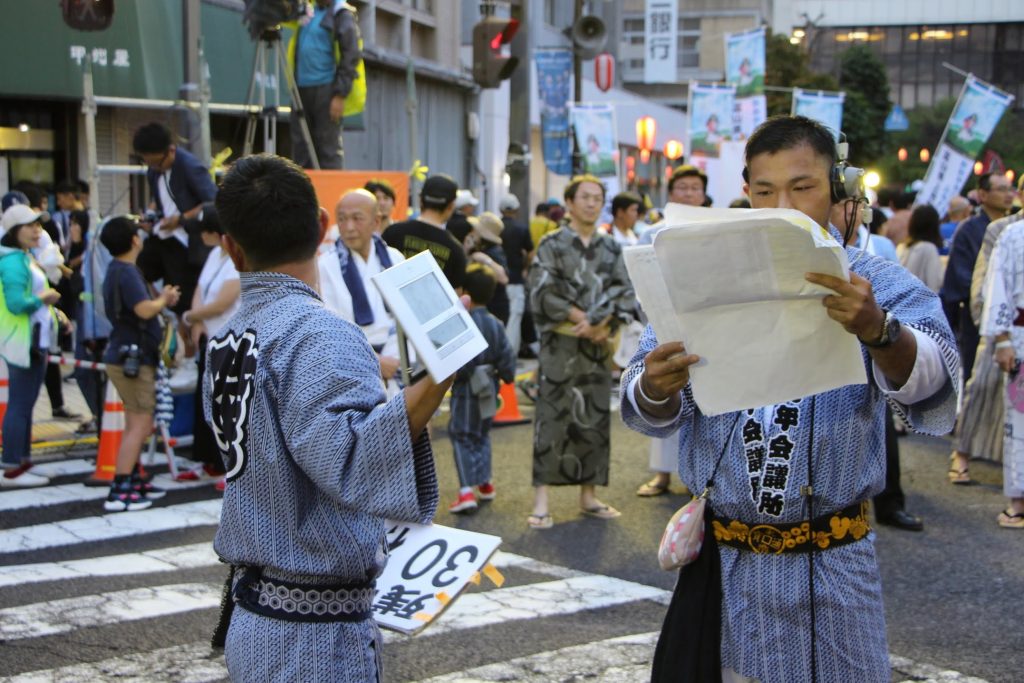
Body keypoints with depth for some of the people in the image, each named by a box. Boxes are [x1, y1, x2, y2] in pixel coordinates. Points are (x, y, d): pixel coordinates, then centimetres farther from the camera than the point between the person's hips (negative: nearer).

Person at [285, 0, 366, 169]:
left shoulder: (342, 15, -3)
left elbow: (350, 58, -10)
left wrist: (340, 95, -17)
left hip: (326, 90, -6)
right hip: (301, 90, 6)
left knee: (328, 148, -6)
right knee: (300, 149, 5)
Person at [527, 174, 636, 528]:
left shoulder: (611, 248, 11)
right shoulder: (552, 244, 0)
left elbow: (626, 293, 5)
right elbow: (542, 291, -9)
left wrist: (601, 324, -10)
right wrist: (580, 318, -12)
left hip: (599, 345, 4)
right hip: (559, 344, -4)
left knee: (595, 418, 7)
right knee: (551, 417, -6)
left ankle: (589, 495, 17)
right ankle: (541, 501, -5)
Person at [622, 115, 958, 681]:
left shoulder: (879, 287, -4)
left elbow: (930, 382, -22)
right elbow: (653, 414, -6)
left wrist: (877, 331, -42)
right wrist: (655, 389, -29)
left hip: (832, 571, -1)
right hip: (721, 566, 2)